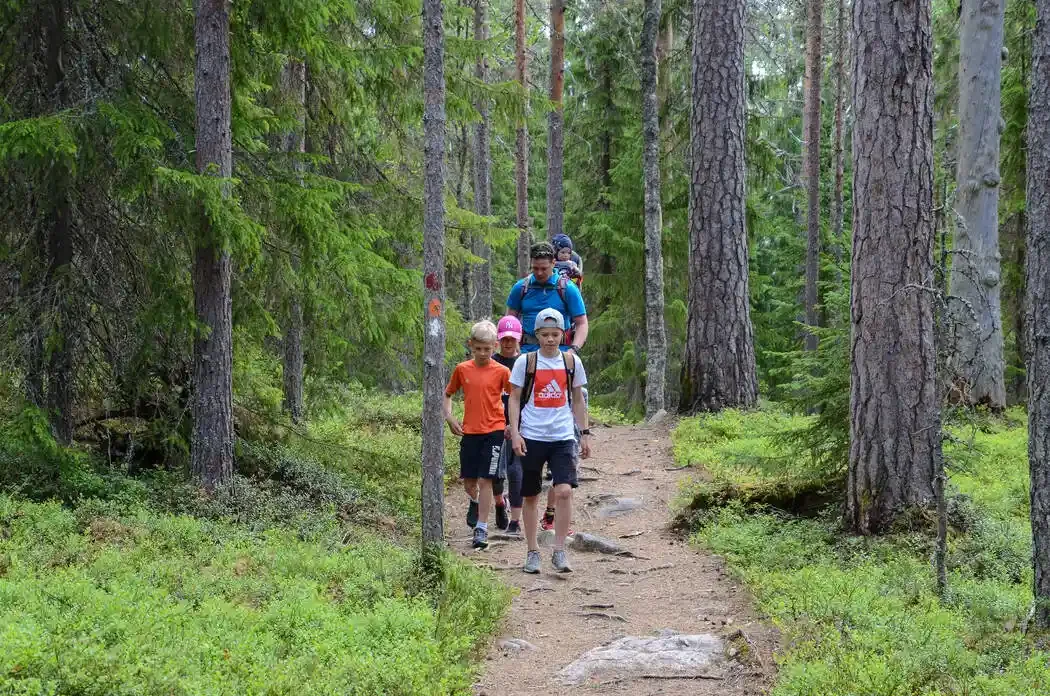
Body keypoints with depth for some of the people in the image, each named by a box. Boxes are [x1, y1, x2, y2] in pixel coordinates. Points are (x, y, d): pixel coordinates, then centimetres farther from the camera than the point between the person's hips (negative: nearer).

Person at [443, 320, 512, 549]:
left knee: (485, 480, -8)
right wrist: (449, 417, 3)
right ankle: (475, 502, 42)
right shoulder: (462, 369, 4)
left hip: (494, 430, -3)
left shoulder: (501, 371, -4)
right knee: (468, 482, 7)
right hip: (469, 432, 3)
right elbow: (447, 394, 16)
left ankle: (481, 528, -4)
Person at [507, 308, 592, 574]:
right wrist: (515, 433, -8)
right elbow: (514, 398, 1)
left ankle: (559, 551, -7)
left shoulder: (571, 361, 6)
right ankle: (533, 552, 19)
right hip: (532, 437, -1)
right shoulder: (526, 362, -1)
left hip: (563, 437, 1)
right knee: (531, 496, 7)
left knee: (564, 491, -15)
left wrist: (584, 434, 12)